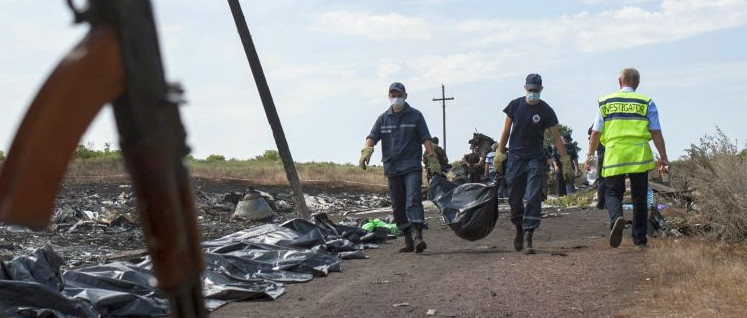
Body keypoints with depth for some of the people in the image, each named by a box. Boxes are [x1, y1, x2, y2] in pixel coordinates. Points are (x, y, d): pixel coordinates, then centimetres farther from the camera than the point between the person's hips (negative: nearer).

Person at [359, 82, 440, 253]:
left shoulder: (415, 115, 5)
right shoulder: (383, 118, 12)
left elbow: (426, 138, 1)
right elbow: (372, 136, 3)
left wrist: (432, 159, -9)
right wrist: (366, 151, -17)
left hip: (412, 167, -4)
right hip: (392, 168, 4)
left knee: (413, 200, -18)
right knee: (398, 206, 6)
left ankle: (418, 236, -25)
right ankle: (408, 241, 13)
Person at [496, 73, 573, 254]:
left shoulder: (546, 111, -2)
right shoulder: (515, 105, 3)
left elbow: (556, 137, -1)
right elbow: (506, 131, 10)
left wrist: (566, 161, -4)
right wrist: (499, 154, 9)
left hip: (536, 160, -2)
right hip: (515, 159, 2)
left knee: (533, 198, -11)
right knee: (514, 199, 6)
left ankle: (528, 239, -12)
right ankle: (519, 230, 29)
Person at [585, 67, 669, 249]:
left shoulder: (605, 102, 9)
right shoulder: (646, 103, 7)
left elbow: (596, 132, 7)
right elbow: (656, 132, 2)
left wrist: (590, 155, 15)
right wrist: (663, 157, 5)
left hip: (614, 155, 0)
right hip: (639, 155, 0)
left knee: (613, 192, 8)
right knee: (639, 198, 10)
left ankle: (616, 217, -24)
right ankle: (640, 239, 15)